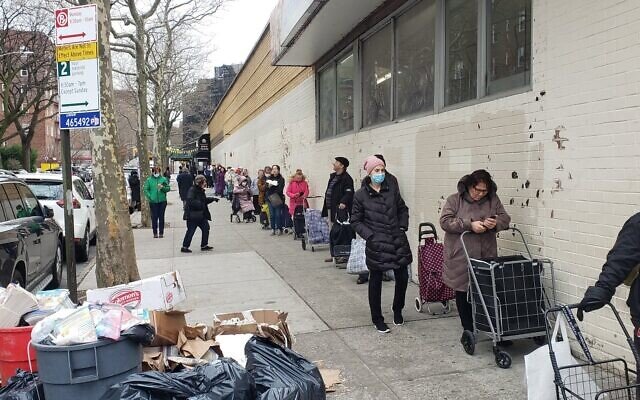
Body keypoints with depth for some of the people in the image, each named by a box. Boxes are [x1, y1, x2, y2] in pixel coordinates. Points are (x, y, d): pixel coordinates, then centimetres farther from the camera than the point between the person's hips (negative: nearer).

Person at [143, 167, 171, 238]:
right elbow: (145, 189, 2)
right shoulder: (149, 180, 4)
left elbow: (168, 188, 4)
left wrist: (163, 187, -14)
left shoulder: (163, 179, 5)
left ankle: (161, 232, 12)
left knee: (161, 217, 4)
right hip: (153, 201, 0)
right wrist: (149, 197, -10)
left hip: (162, 201, 1)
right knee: (154, 217, 1)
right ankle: (155, 232, 10)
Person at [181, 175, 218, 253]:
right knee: (191, 230, -1)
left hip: (201, 215, 9)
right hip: (193, 215, -9)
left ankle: (204, 245, 21)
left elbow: (204, 200, 20)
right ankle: (184, 247, 11)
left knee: (206, 228, 10)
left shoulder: (200, 190, 10)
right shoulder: (192, 190, -17)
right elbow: (190, 201, -29)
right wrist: (200, 204, -31)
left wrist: (212, 199, 8)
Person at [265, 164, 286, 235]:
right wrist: (268, 186, -15)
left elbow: (280, 189, -9)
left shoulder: (281, 179, -2)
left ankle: (279, 229, 6)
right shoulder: (269, 178, 11)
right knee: (271, 215, 5)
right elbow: (266, 188, 5)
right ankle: (273, 229, 12)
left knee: (278, 215, -3)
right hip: (270, 199, 4)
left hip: (278, 199, -4)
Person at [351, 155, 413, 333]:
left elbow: (403, 210, 17)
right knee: (375, 281, 7)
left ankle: (398, 311, 34)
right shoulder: (361, 195, -4)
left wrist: (403, 227, 6)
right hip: (376, 245, -3)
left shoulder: (392, 190, 5)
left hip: (398, 242, 3)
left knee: (402, 277, 8)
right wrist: (370, 235, -10)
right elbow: (356, 221, -1)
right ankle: (377, 319, 22)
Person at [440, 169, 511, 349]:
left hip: (486, 255, 2)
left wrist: (496, 223, -17)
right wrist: (470, 225, -19)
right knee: (463, 291, 5)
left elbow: (505, 218, 7)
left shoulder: (493, 200, 6)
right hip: (461, 256, -1)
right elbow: (445, 221, -9)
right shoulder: (455, 200, -2)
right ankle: (468, 329, 15)